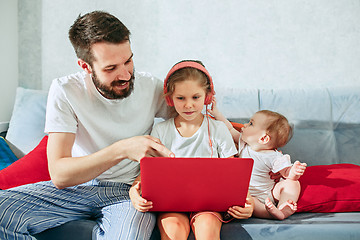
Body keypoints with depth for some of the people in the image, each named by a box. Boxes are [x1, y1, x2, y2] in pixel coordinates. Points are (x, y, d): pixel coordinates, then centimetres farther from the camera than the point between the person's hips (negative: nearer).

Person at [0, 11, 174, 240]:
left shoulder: (150, 87, -6)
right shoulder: (65, 91, -11)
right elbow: (59, 175, -19)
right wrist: (122, 149, -32)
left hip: (131, 190, -1)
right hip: (79, 185, 1)